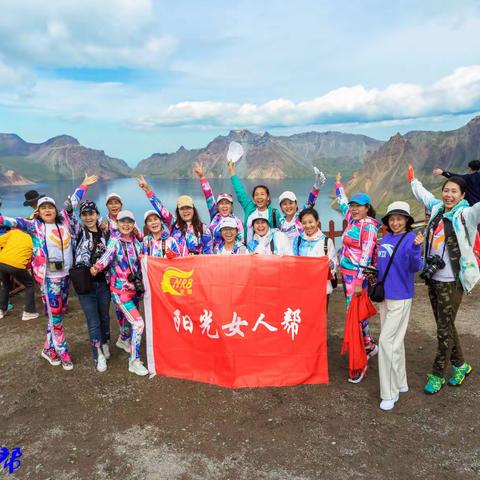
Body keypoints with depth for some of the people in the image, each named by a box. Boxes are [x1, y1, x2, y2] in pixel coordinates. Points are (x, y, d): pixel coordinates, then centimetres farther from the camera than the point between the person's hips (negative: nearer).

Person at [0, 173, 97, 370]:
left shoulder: (63, 219, 7)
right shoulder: (35, 226, -4)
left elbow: (74, 201, 18)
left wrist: (84, 185, 27)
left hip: (65, 275, 5)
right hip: (49, 278, -5)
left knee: (58, 314, 13)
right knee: (55, 316, 2)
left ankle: (49, 349, 29)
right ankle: (63, 354, 13)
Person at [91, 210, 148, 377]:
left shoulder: (136, 242, 8)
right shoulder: (115, 239, -6)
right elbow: (107, 255, -25)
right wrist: (97, 267, -41)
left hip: (135, 288, 6)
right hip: (120, 290, -6)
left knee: (131, 320, 16)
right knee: (138, 323, -12)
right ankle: (134, 361, -2)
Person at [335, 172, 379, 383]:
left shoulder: (368, 226, -11)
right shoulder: (352, 219, 11)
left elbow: (366, 255, -17)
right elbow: (343, 202, 30)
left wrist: (359, 281, -21)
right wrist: (338, 184, 42)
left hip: (357, 275, -8)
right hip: (347, 273, 8)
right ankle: (369, 345, 31)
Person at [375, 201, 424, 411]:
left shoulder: (411, 239, -14)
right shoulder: (386, 238, 6)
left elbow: (416, 267, -26)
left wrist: (415, 248, -42)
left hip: (400, 298, -7)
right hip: (384, 296, 7)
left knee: (387, 342, -7)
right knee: (394, 341, 17)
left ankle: (390, 393, 5)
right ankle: (400, 383, 32)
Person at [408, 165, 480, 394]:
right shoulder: (437, 207, 8)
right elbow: (422, 193, 27)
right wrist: (413, 180, 42)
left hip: (451, 282, -6)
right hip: (433, 279, 7)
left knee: (444, 329, 2)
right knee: (444, 326, 18)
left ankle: (437, 375, 17)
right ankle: (460, 365, 38)